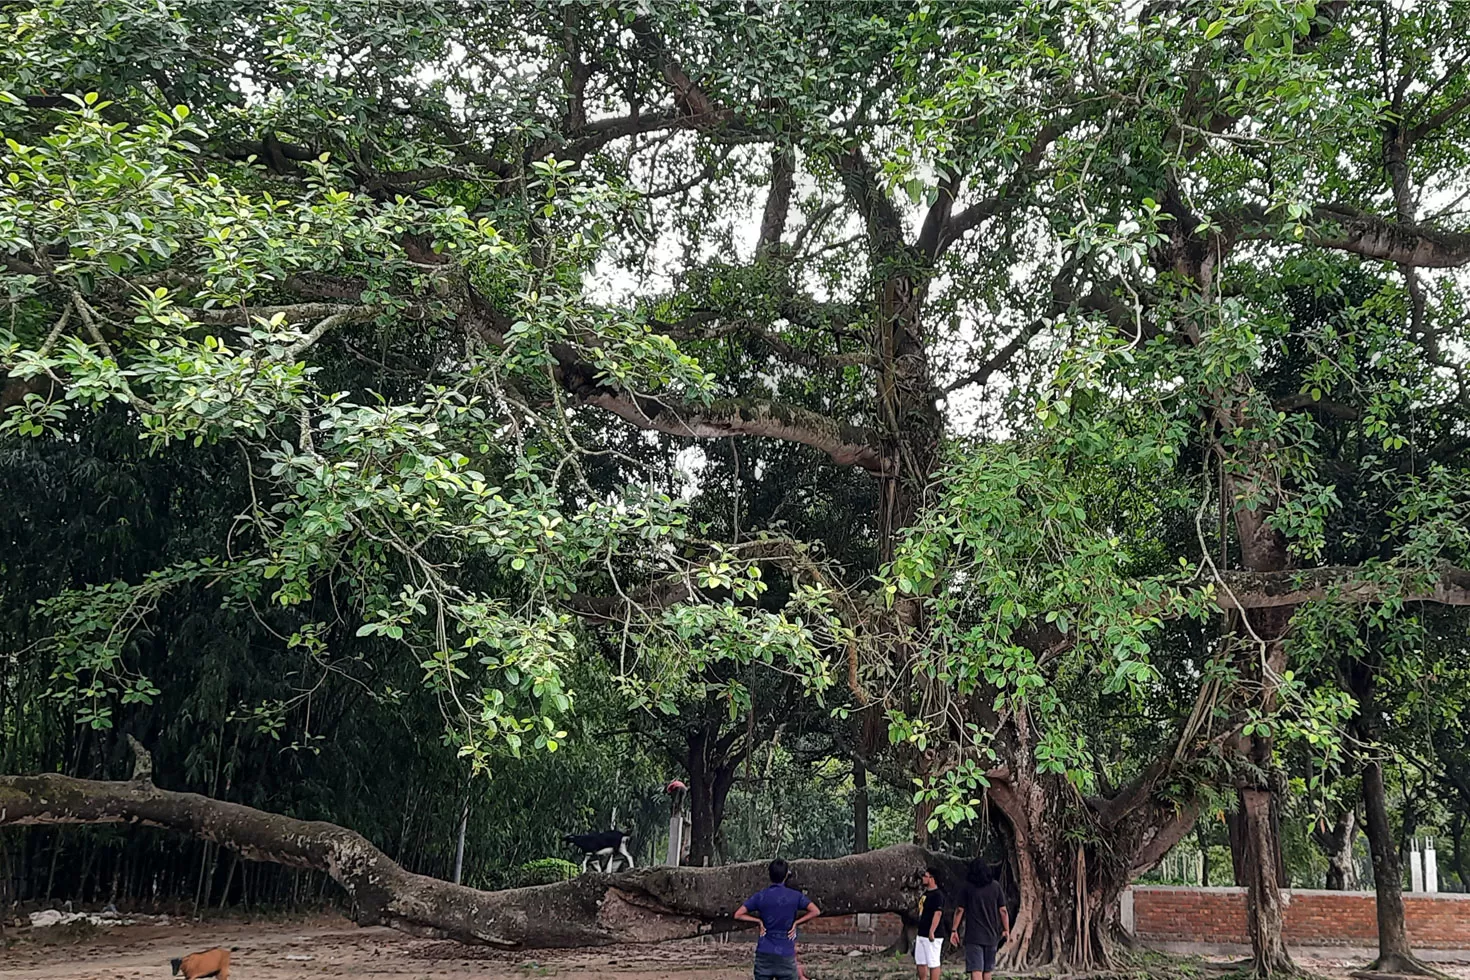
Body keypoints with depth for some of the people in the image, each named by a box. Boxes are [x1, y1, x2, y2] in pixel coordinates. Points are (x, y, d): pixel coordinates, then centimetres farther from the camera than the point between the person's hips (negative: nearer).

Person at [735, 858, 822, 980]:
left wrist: (758, 921, 4)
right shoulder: (795, 896, -4)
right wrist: (796, 922, -3)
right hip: (786, 956, -1)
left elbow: (738, 914, -3)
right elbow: (815, 911, -10)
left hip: (764, 954, 1)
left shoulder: (760, 896, -1)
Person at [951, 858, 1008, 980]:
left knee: (976, 969, -7)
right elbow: (1003, 910, 1)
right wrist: (1006, 930, 10)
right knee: (988, 970, 17)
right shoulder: (995, 886, 2)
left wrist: (954, 930, 2)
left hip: (973, 935, -3)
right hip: (991, 934, 3)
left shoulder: (967, 887, -2)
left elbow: (960, 910, -4)